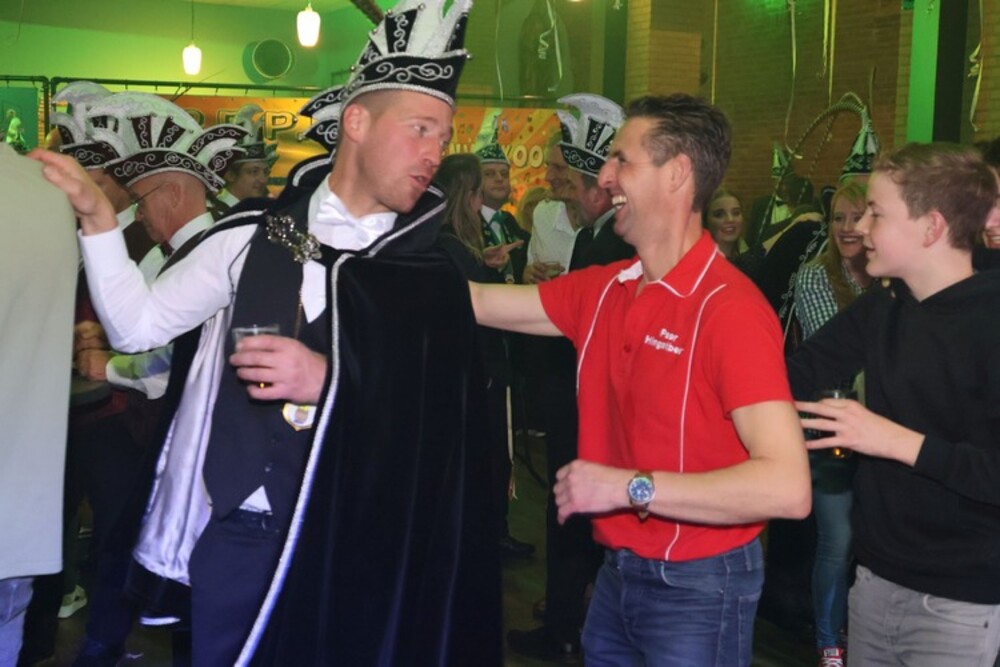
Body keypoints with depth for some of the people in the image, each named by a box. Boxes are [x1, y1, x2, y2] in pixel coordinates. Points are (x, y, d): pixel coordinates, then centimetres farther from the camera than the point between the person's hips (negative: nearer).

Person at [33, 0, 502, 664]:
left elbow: (446, 419, -7)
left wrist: (329, 379, -18)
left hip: (356, 542, 0)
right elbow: (137, 324, 5)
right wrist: (98, 219, -5)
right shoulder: (256, 232, 3)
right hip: (239, 530, 1)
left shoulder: (431, 272, 0)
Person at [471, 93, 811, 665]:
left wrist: (631, 487, -28)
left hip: (698, 584, -7)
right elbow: (479, 302, 9)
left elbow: (787, 488, -29)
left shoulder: (731, 311, -22)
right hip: (618, 570, 7)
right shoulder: (602, 289, 1)